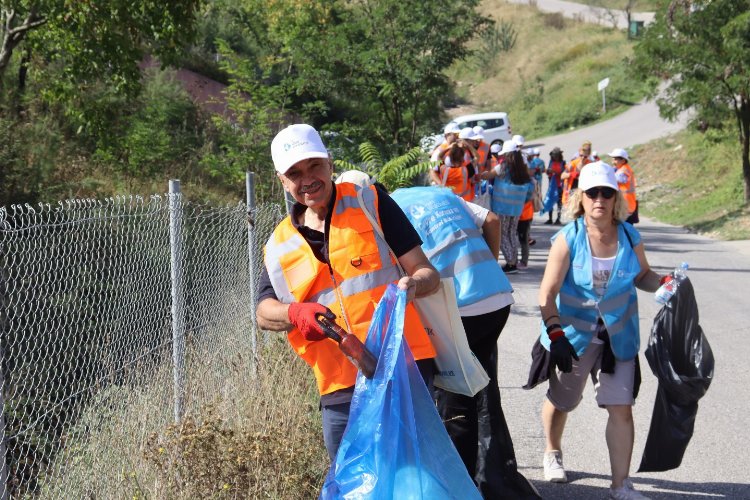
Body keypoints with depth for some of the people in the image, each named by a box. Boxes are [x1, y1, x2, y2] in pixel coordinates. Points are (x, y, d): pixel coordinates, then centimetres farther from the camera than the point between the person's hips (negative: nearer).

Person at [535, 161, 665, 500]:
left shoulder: (629, 236, -7)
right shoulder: (568, 239, -16)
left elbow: (642, 276, 10)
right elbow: (548, 293, -17)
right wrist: (556, 335, -28)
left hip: (618, 335, 1)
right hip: (572, 333, -1)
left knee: (621, 407, -7)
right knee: (561, 401, 18)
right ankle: (552, 454, 48)